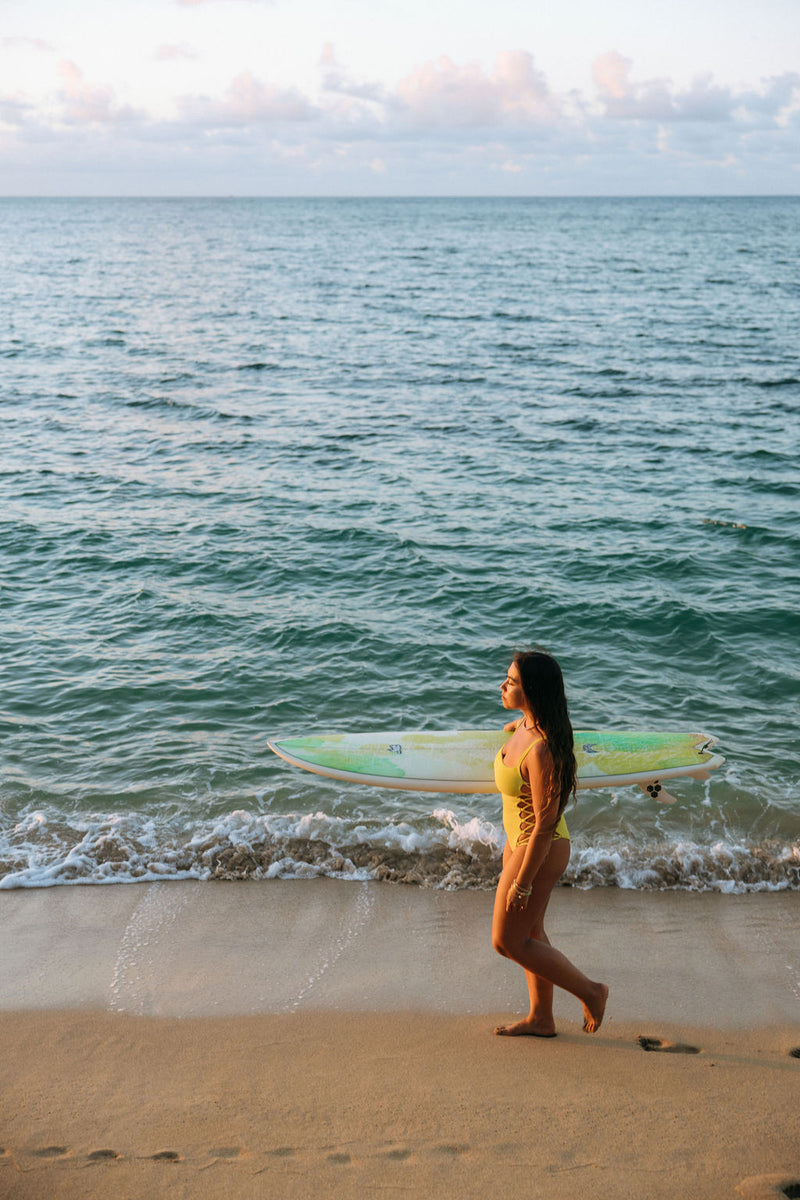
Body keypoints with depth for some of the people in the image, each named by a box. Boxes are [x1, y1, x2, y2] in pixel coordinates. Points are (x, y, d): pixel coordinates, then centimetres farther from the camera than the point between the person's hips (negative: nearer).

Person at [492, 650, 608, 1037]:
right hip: (522, 839, 9)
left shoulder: (542, 750, -33)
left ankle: (589, 991, 18)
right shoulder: (528, 723, -7)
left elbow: (545, 824, -28)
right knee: (529, 932, 20)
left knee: (508, 942, 6)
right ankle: (541, 1019, 35)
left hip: (540, 852, -9)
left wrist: (522, 882, -21)